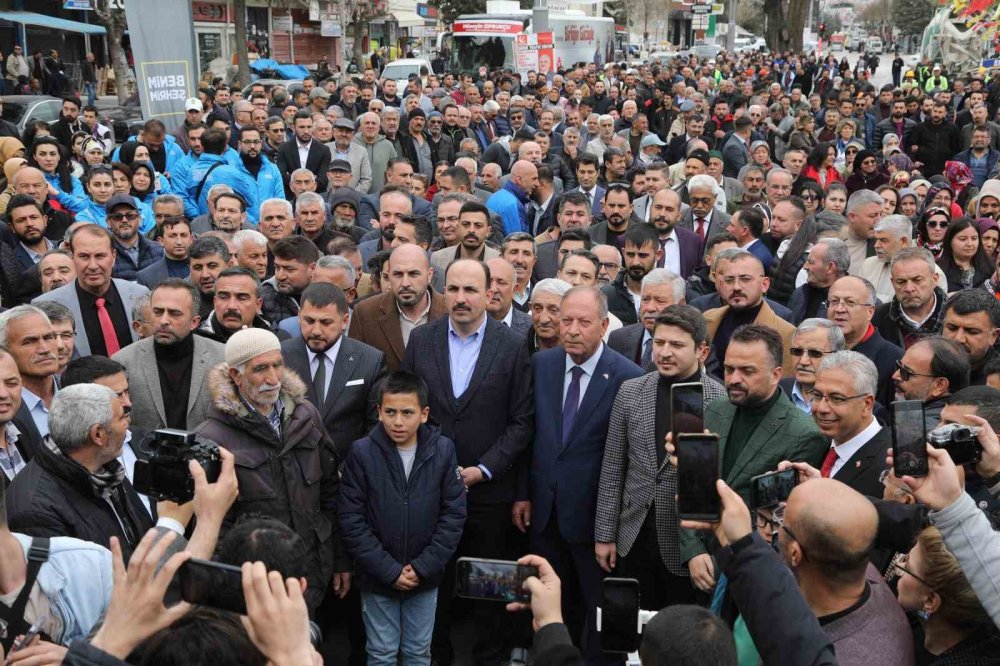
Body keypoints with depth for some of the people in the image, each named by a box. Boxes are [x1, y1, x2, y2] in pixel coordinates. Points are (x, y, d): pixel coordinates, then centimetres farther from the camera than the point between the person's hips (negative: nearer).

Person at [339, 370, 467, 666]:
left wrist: (423, 567, -10)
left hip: (425, 576, 1)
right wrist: (389, 570, -13)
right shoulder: (362, 452, -12)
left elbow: (453, 514, -5)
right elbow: (352, 520, -11)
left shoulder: (443, 450, -8)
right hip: (377, 577, -1)